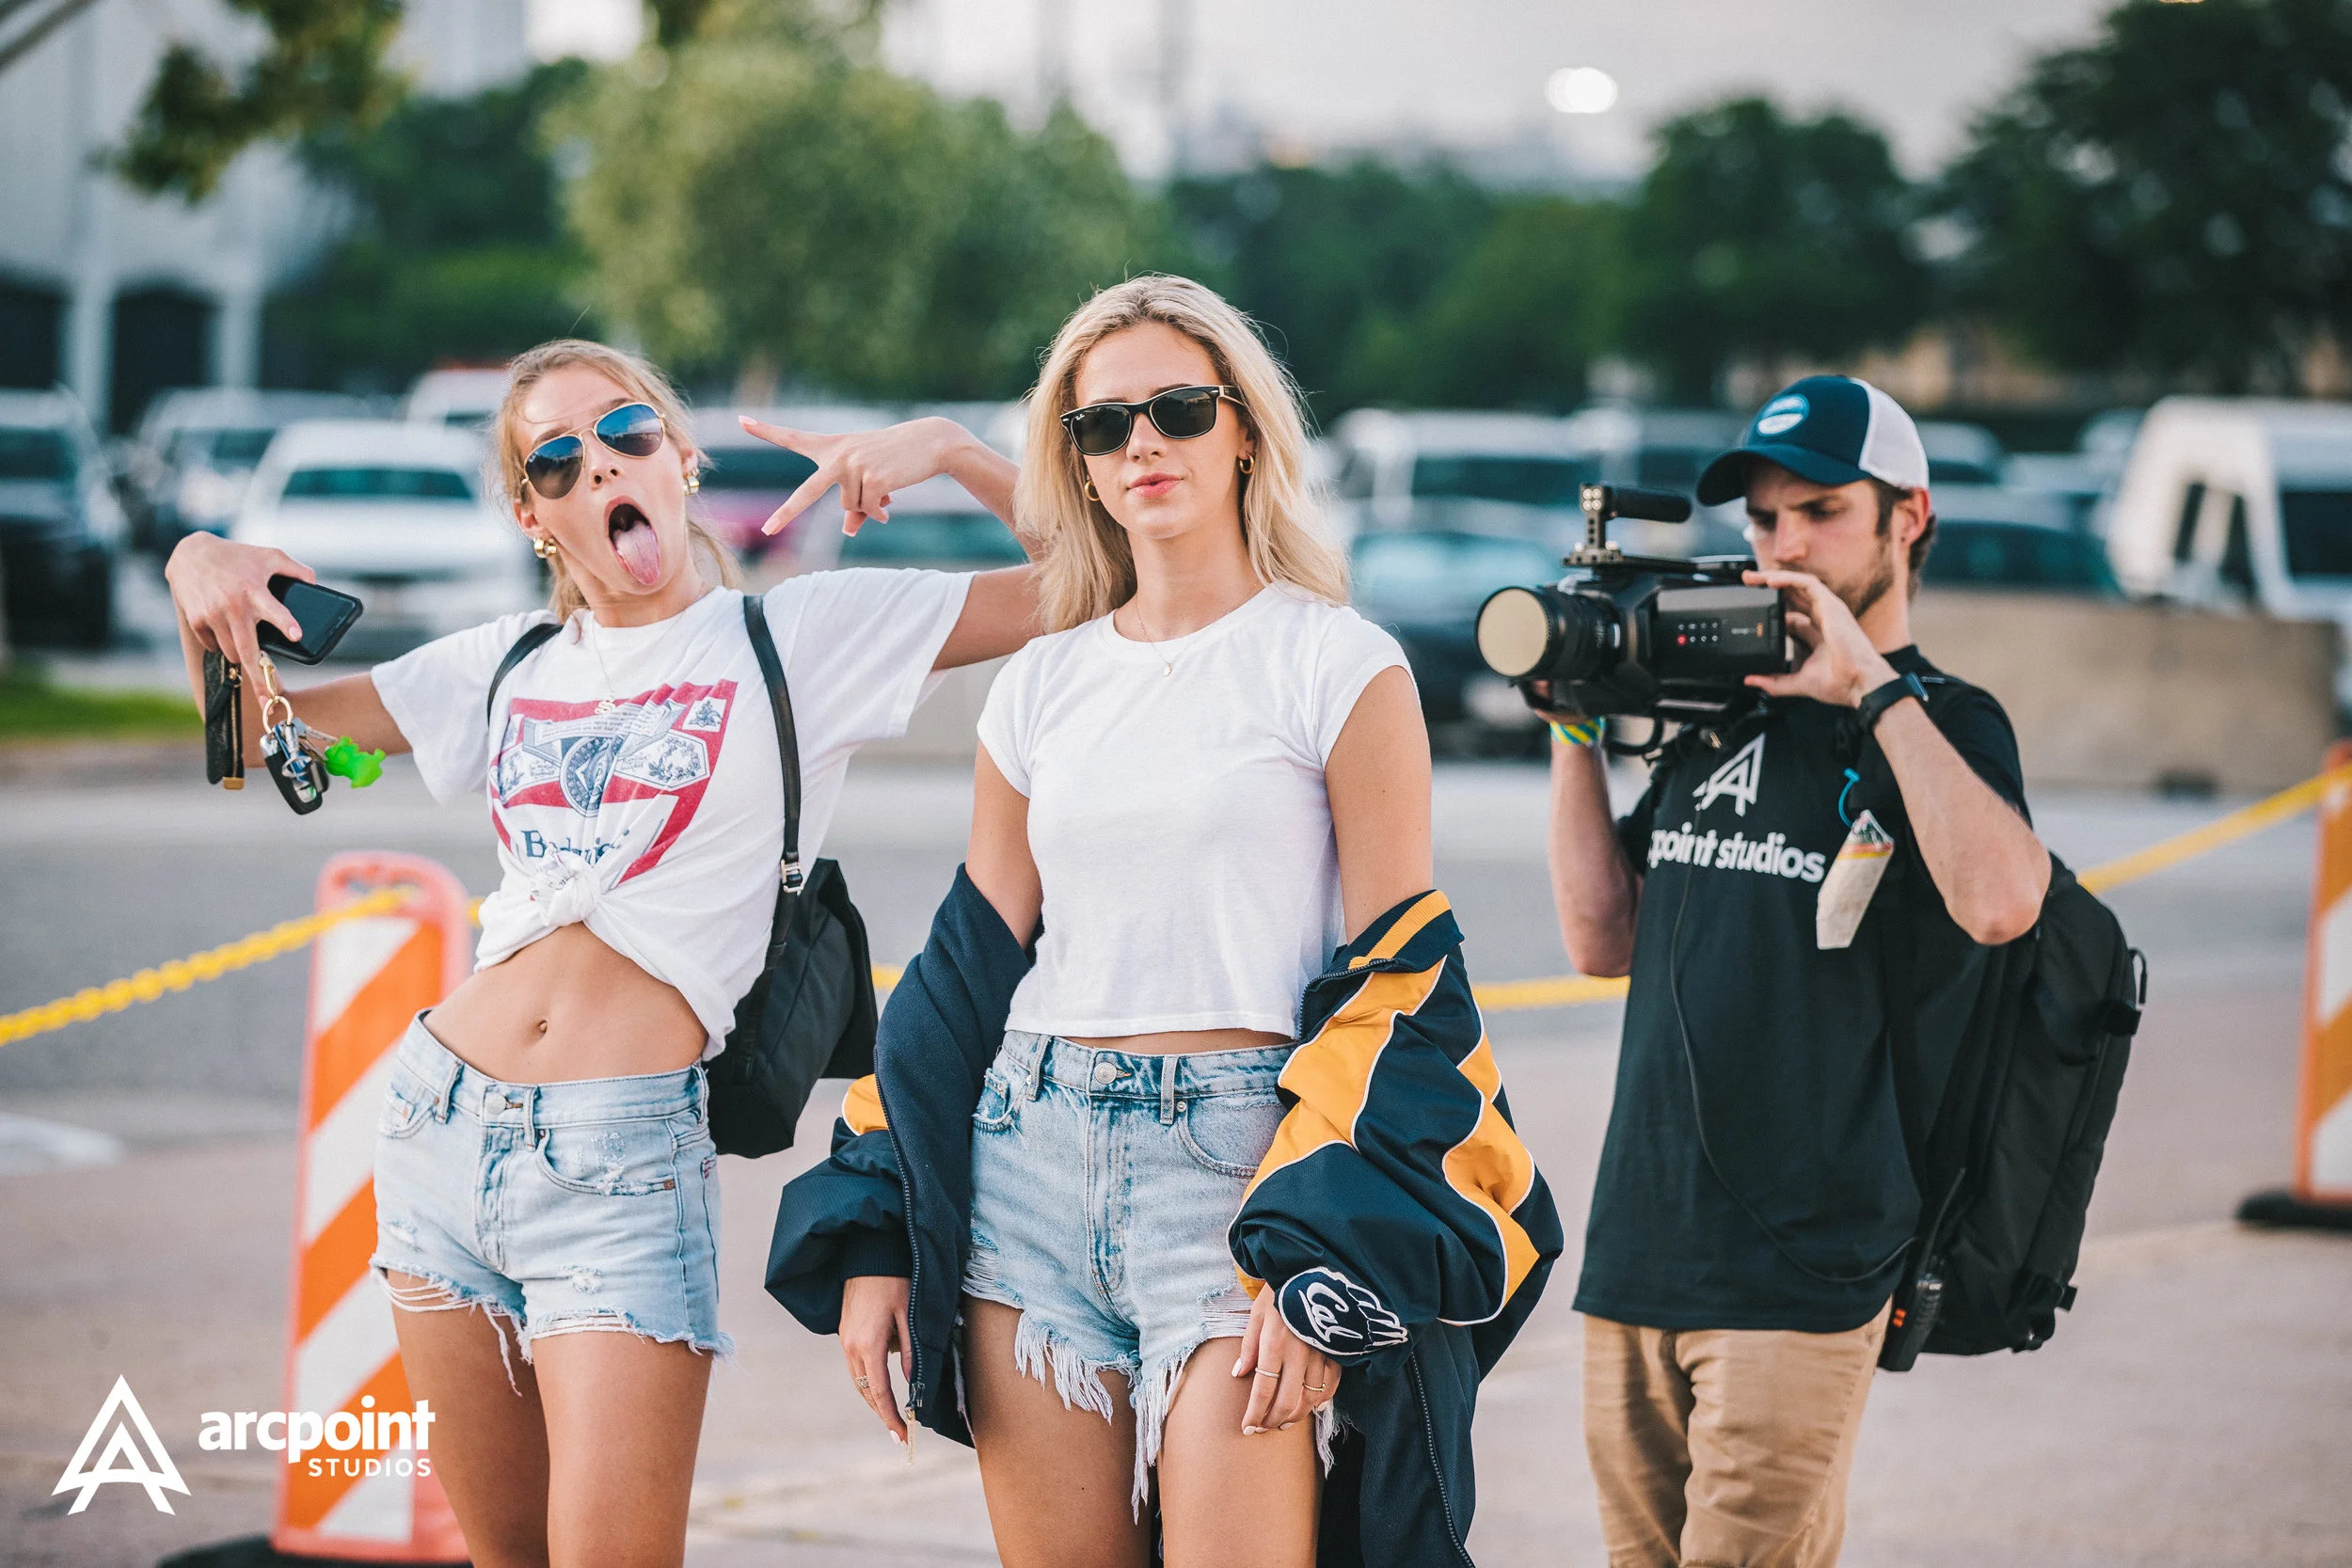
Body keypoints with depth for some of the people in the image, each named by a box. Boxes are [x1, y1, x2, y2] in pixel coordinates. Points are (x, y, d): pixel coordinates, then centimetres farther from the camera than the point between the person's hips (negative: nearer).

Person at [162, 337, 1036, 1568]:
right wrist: (202, 576, 5)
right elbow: (258, 722, 22)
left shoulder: (801, 636, 2)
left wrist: (946, 448, -11)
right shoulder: (512, 665, 14)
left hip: (626, 1153, -5)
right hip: (441, 1126, 5)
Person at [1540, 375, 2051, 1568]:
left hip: (1797, 1275, -6)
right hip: (1635, 1251, 6)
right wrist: (1575, 728, 7)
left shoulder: (1943, 723, -1)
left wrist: (1873, 687, -17)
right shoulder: (1713, 719, 17)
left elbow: (1999, 903, -23)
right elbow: (1603, 938, 13)